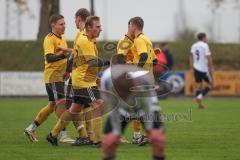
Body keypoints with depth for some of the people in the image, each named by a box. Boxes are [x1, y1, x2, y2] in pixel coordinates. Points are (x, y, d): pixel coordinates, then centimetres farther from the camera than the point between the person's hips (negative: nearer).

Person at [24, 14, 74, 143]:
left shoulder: (62, 38, 15)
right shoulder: (49, 39, -14)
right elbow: (49, 57, -28)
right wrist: (63, 55, -43)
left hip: (60, 76, 10)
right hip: (53, 76, -10)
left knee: (52, 105, 13)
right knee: (61, 104, -12)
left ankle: (31, 129, 22)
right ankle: (63, 135, -9)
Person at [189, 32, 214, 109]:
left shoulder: (194, 46, 9)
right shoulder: (205, 45, -10)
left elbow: (191, 57, 7)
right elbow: (208, 57, -14)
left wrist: (191, 68, 9)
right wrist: (211, 67, -8)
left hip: (196, 68, 6)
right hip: (204, 69, -6)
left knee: (198, 85, 10)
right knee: (210, 84, 7)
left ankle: (199, 104, 8)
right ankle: (200, 96, -9)